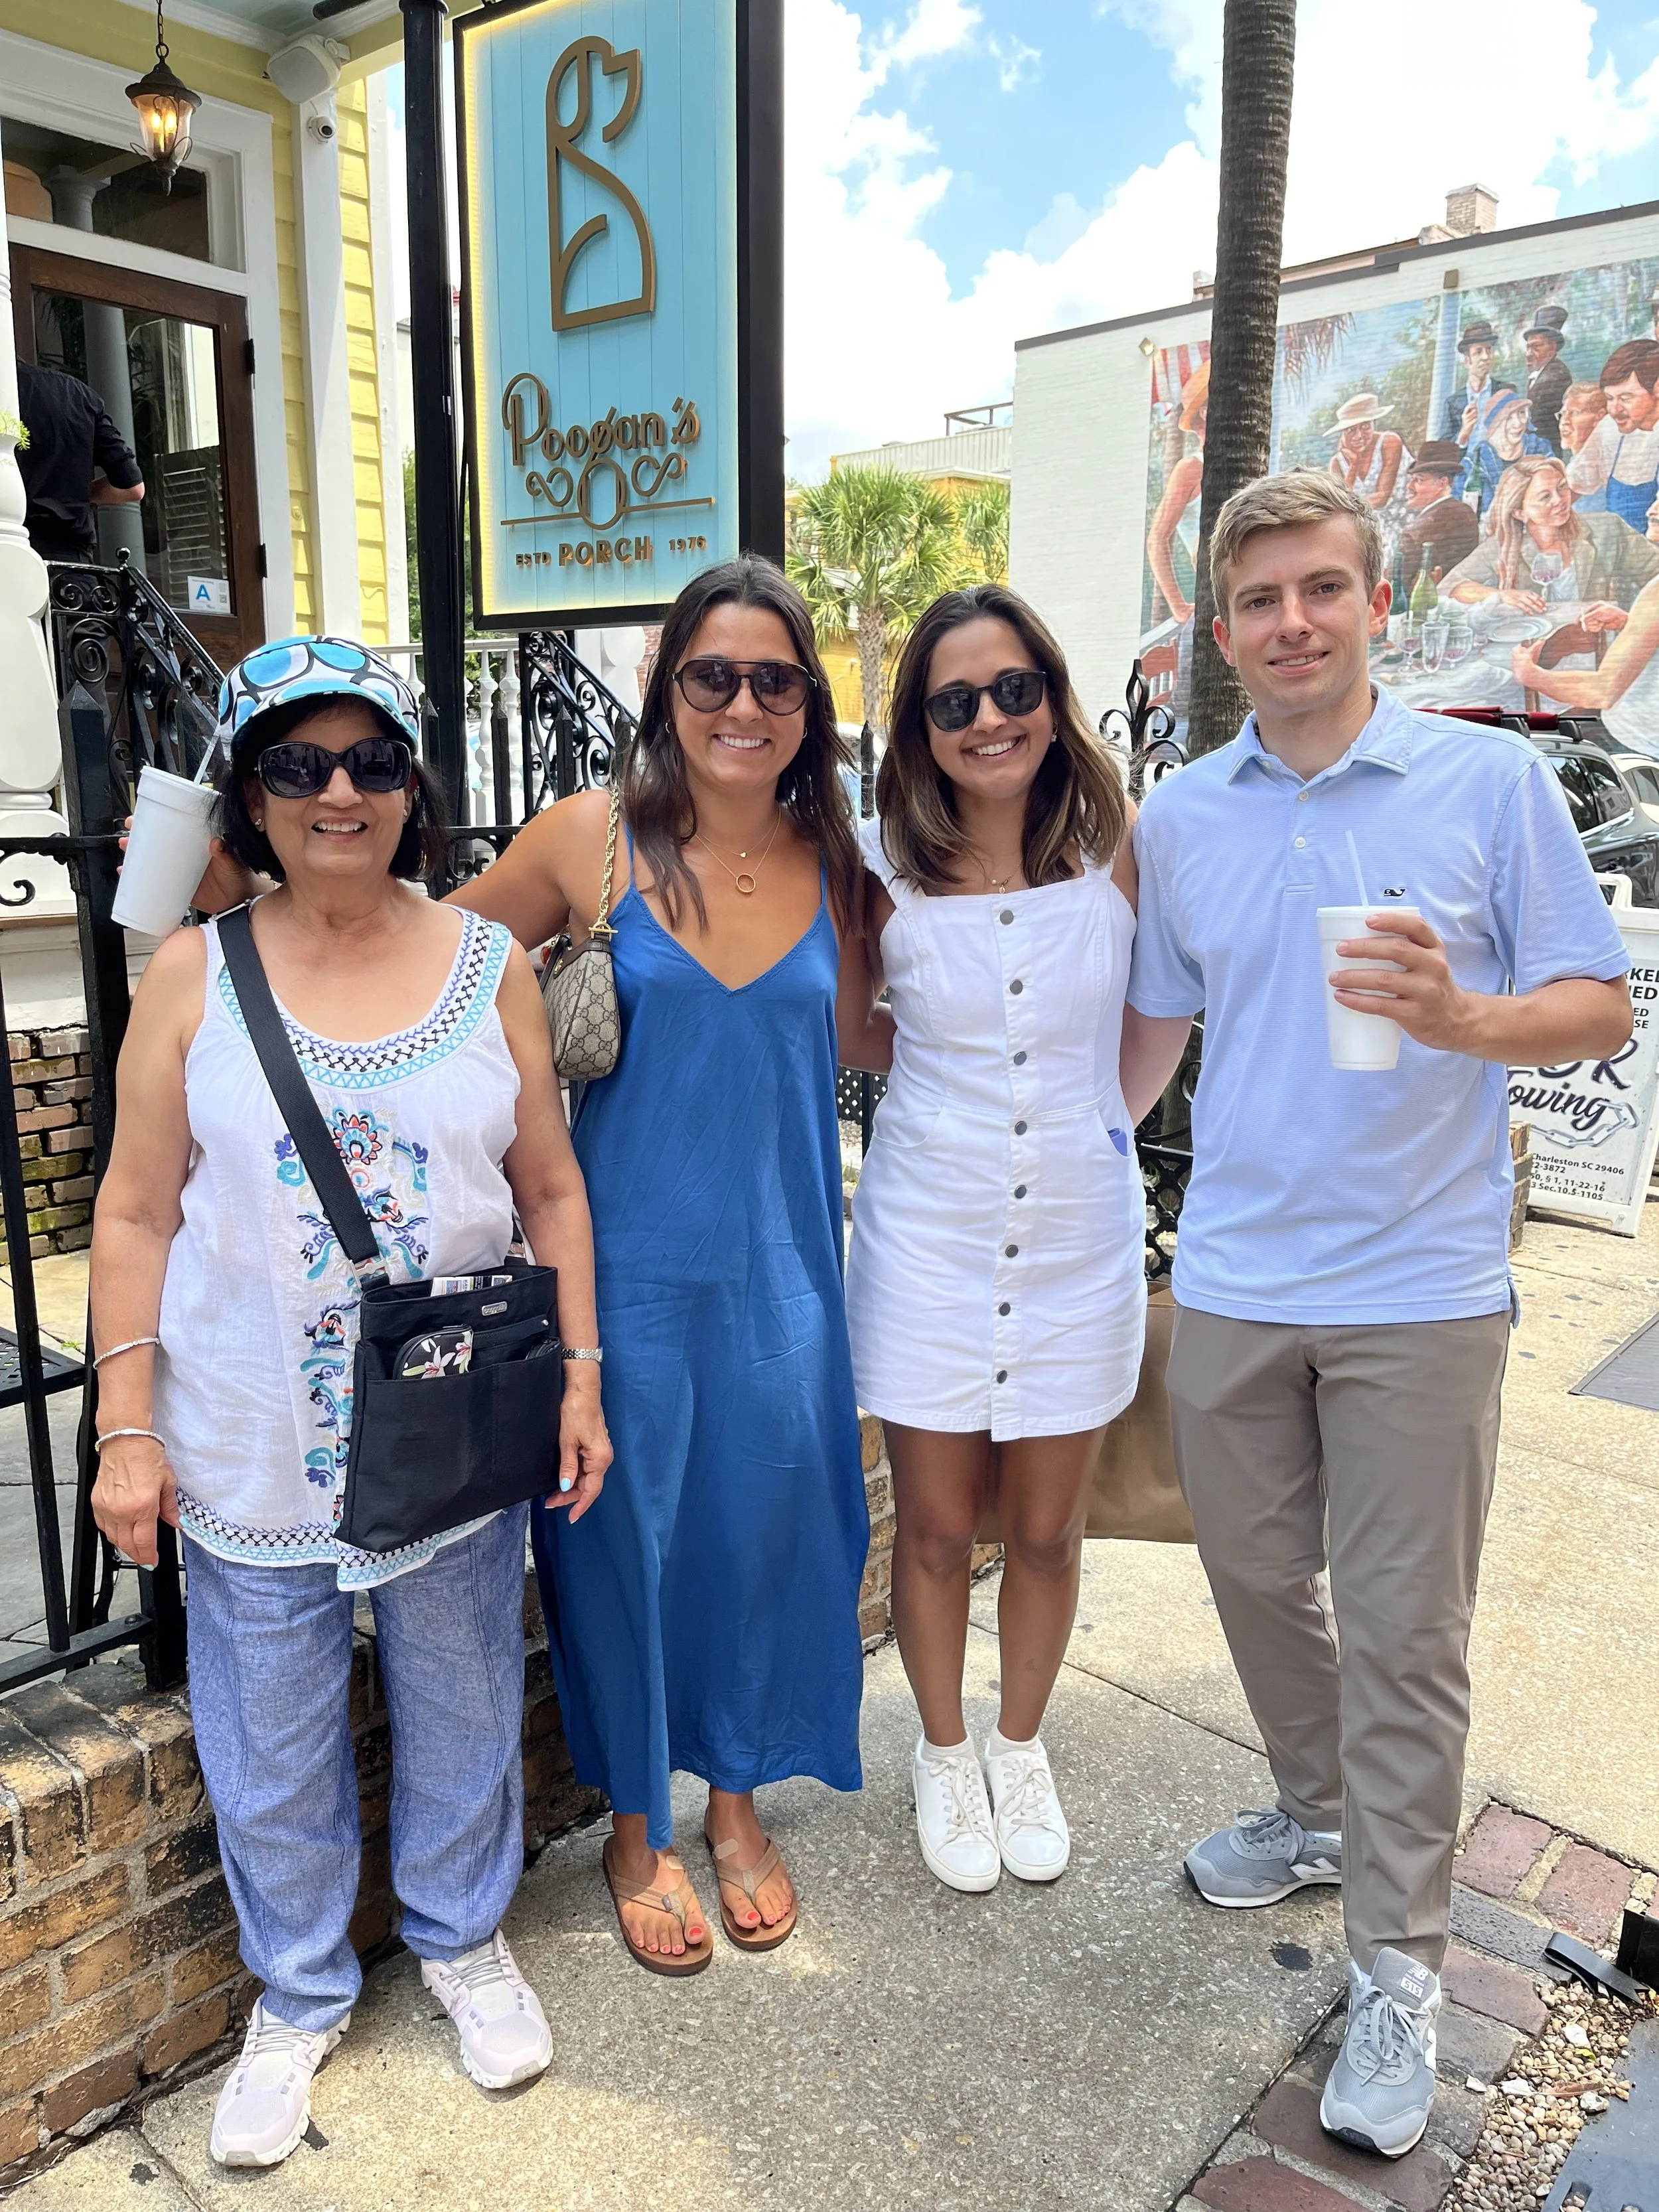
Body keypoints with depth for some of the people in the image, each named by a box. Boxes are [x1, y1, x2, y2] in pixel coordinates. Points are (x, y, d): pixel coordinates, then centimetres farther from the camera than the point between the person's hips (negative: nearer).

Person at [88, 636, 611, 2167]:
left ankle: (463, 1938, 46)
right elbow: (137, 1216, -1)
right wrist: (127, 1431, -4)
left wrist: (578, 1378, 0)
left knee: (463, 1711, 18)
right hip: (251, 1451, 0)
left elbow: (551, 1187, 3)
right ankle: (299, 1993, 42)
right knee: (270, 1749, 15)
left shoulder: (488, 964, -2)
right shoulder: (194, 978, -4)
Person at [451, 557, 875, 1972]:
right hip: (631, 1257, -2)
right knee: (627, 1531, 10)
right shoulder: (592, 837, -7)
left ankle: (740, 1799, 40)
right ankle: (639, 1828, 36)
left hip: (778, 1256, 3)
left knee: (769, 1522, 13)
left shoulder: (830, 859, 2)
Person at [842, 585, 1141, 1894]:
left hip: (1081, 1239, 1)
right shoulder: (884, 873, -8)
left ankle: (1023, 1748, 43)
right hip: (929, 1240, 0)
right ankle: (945, 1754, 40)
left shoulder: (1118, 852, -7)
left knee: (1047, 1531, 16)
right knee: (936, 1531, 13)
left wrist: (1096, 1130, 4)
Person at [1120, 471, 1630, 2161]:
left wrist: (1458, 1018, -22)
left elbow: (1601, 1009, -3)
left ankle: (1396, 1969, 22)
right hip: (1229, 1279, 4)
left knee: (1401, 1629, 4)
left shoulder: (1491, 780, -4)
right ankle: (1318, 1818, 42)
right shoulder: (1176, 818, 6)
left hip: (1419, 1285, -3)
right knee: (1257, 1582, 17)